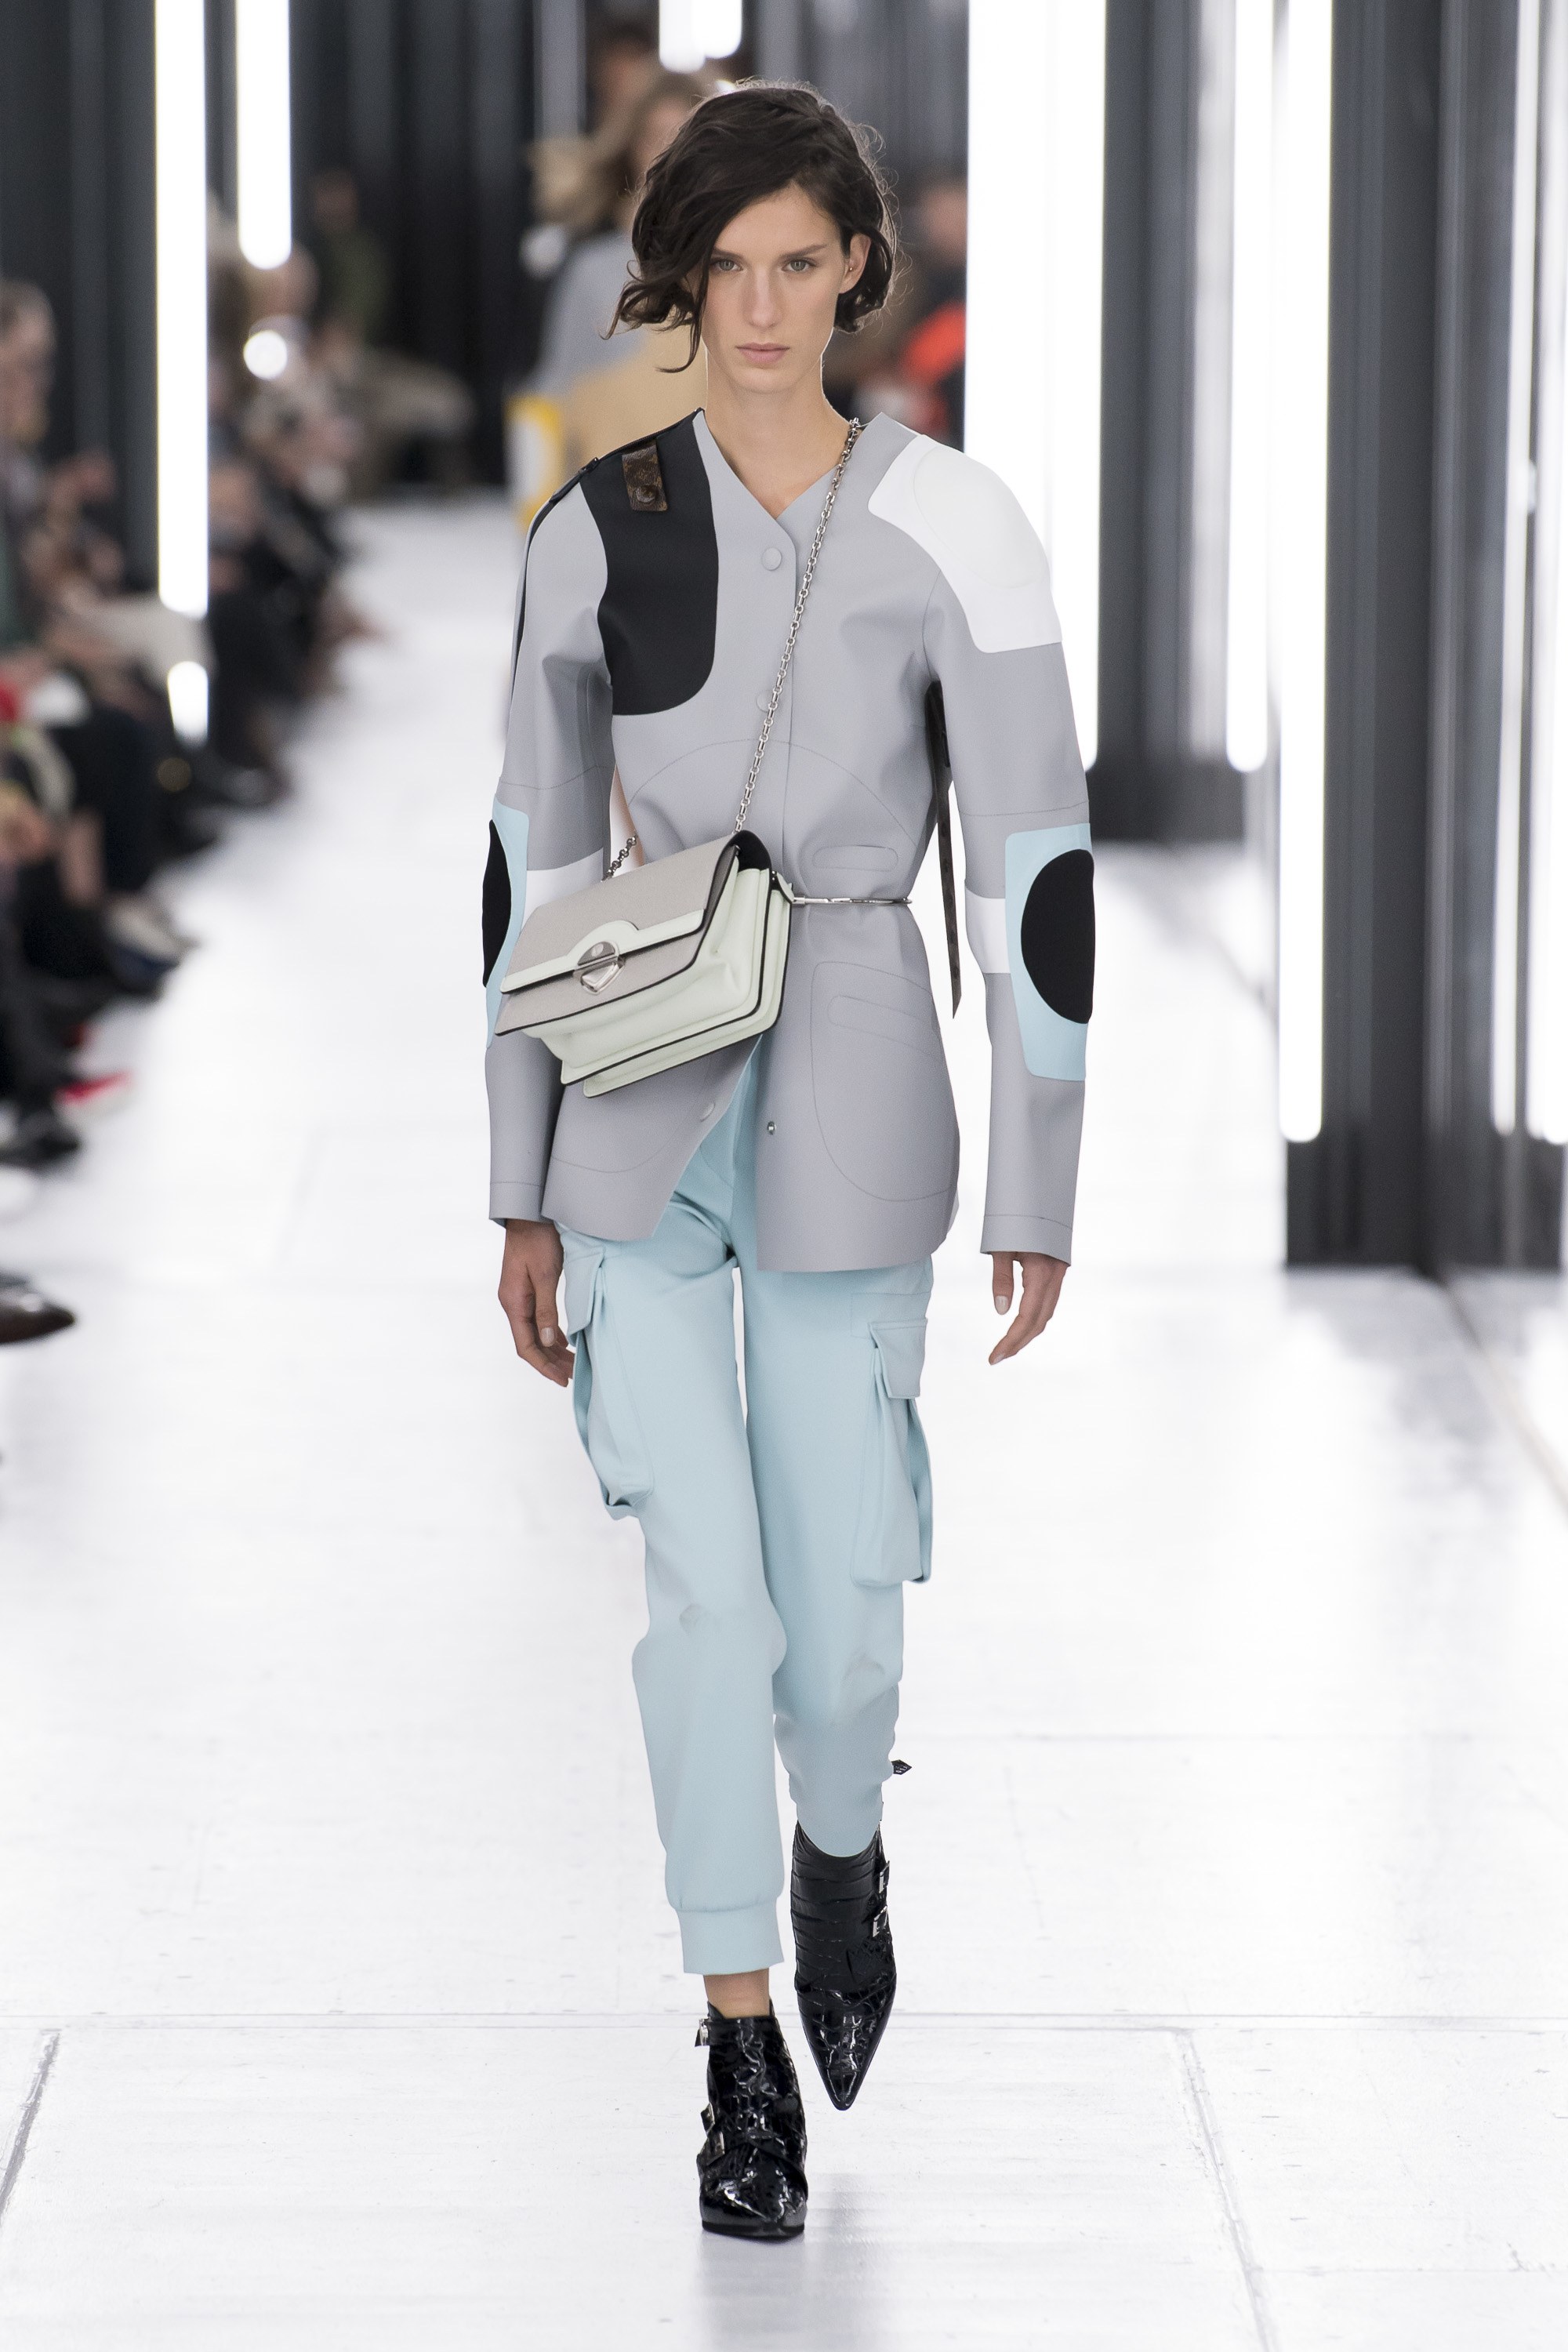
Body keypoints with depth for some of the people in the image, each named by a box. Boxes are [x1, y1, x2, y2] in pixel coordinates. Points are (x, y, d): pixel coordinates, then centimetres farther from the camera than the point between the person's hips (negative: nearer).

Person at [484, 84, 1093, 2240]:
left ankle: (839, 1848, 42)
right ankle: (746, 2053, 10)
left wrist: (1039, 1195, -7)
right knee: (704, 1589, -5)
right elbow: (538, 858, 7)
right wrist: (525, 1196, 8)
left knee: (836, 1614, 5)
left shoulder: (957, 531, -9)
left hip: (849, 1117, -1)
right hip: (641, 1114, 1)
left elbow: (1040, 869, -7)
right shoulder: (598, 529, 0)